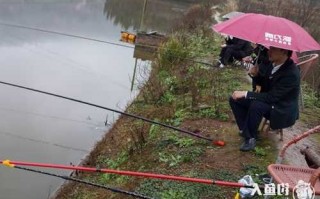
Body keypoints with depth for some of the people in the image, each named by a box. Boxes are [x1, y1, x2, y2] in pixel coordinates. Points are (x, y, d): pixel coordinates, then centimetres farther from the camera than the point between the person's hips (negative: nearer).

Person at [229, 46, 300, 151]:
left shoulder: (291, 73, -27)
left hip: (282, 111, -8)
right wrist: (256, 75, -10)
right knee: (235, 99, -4)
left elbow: (272, 97, -29)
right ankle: (247, 134, -3)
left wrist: (246, 94, -28)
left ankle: (251, 138, -13)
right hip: (269, 101, 8)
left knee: (256, 106, -35)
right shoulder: (273, 64, -4)